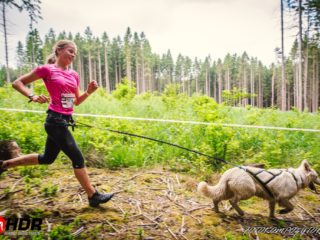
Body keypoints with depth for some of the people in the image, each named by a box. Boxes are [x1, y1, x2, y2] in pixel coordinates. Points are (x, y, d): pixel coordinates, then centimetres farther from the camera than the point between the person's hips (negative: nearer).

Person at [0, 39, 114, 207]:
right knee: (77, 158, -5)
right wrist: (33, 97, -17)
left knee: (47, 158, 21)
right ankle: (93, 196, 9)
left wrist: (89, 92, -1)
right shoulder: (47, 69, -6)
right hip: (55, 120, -9)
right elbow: (17, 83, -1)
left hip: (64, 120, 9)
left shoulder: (73, 74, 12)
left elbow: (76, 101, 17)